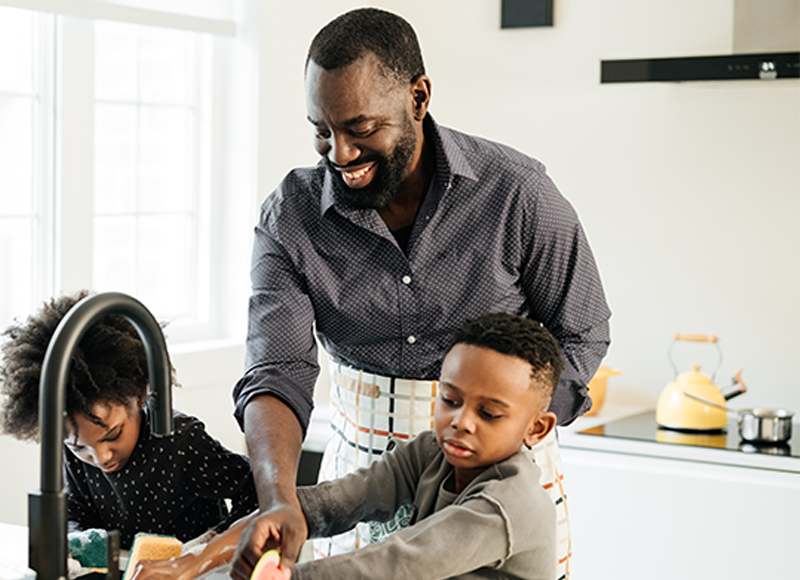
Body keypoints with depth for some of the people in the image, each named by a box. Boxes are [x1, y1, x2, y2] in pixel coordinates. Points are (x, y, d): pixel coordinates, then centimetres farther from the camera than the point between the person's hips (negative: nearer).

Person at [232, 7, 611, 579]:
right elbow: (278, 372, -16)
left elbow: (582, 334, -4)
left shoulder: (516, 193, -14)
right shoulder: (290, 217, -9)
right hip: (361, 469, 2)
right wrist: (279, 499, -34)